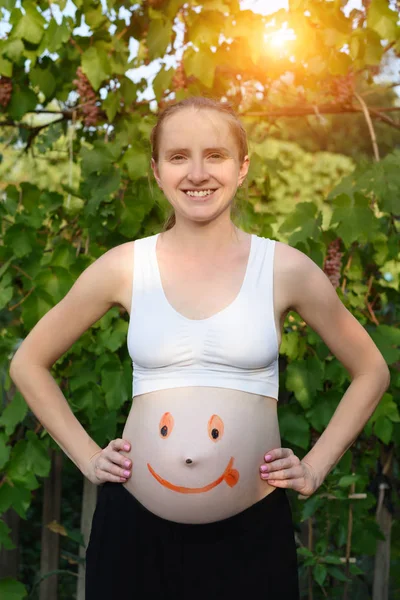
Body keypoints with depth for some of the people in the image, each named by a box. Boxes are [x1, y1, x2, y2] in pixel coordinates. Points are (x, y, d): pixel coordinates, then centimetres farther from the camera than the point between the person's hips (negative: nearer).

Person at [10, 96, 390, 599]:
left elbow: (371, 372, 11)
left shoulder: (285, 269, -2)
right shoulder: (123, 268, -1)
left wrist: (316, 466, 4)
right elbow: (28, 364, 11)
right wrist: (87, 457, 5)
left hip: (253, 533, 0)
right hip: (135, 525, 1)